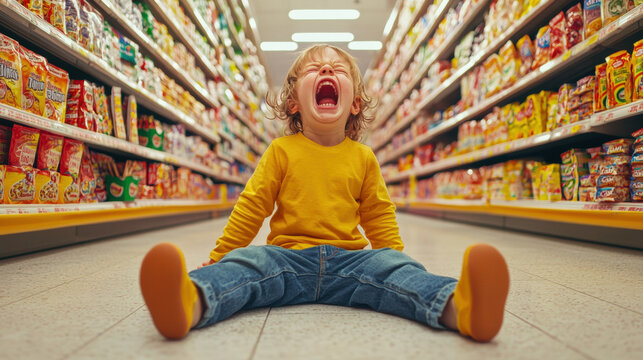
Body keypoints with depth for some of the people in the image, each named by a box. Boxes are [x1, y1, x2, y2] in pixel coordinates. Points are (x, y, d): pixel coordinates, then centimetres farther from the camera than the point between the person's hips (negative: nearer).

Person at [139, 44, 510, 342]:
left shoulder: (363, 157, 12)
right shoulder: (282, 150, 8)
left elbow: (379, 216, 21)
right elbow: (251, 208, 11)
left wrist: (398, 259, 19)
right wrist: (218, 258, 12)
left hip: (348, 259, 1)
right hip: (288, 257, -1)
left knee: (390, 265, -28)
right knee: (245, 263, -30)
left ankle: (459, 305, -54)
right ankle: (191, 301, -59)